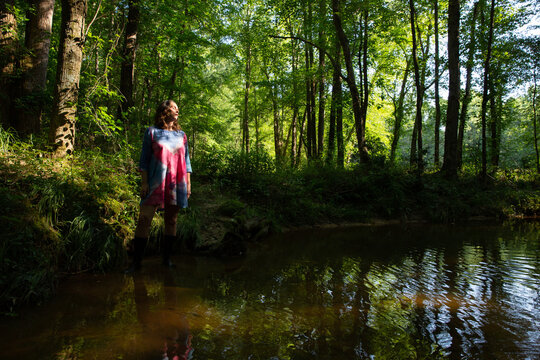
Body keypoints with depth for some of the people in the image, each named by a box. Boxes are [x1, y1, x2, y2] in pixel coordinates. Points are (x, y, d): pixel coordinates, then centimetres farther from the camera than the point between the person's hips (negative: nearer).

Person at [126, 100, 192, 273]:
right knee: (144, 219, -9)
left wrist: (188, 184, 10)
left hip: (176, 184, 3)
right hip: (156, 183, -3)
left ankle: (166, 258, 16)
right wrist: (144, 182, -5)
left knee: (171, 220, 6)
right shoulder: (152, 132, 7)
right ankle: (136, 261, -2)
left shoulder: (181, 135, 16)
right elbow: (144, 159, 4)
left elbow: (186, 161, 16)